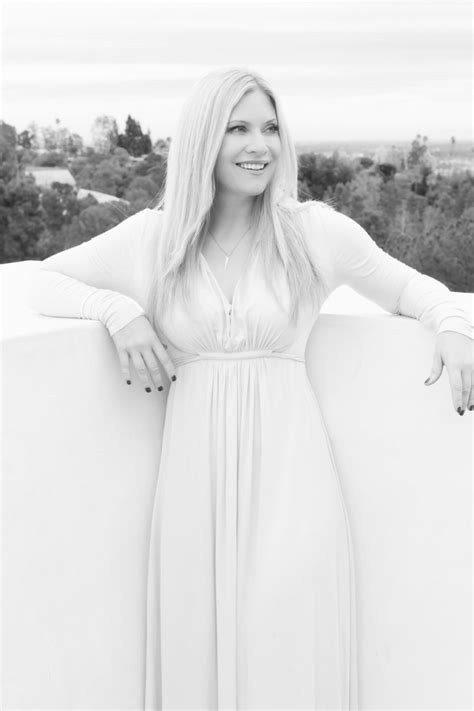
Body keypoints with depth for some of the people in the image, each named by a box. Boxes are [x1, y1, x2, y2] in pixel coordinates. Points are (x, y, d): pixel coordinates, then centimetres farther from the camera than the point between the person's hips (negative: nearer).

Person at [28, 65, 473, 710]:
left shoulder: (316, 231, 1)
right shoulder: (152, 236, 3)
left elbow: (408, 286, 15)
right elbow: (44, 282, 11)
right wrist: (117, 309, -7)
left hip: (288, 470, -1)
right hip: (197, 479, 1)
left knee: (291, 656, -4)